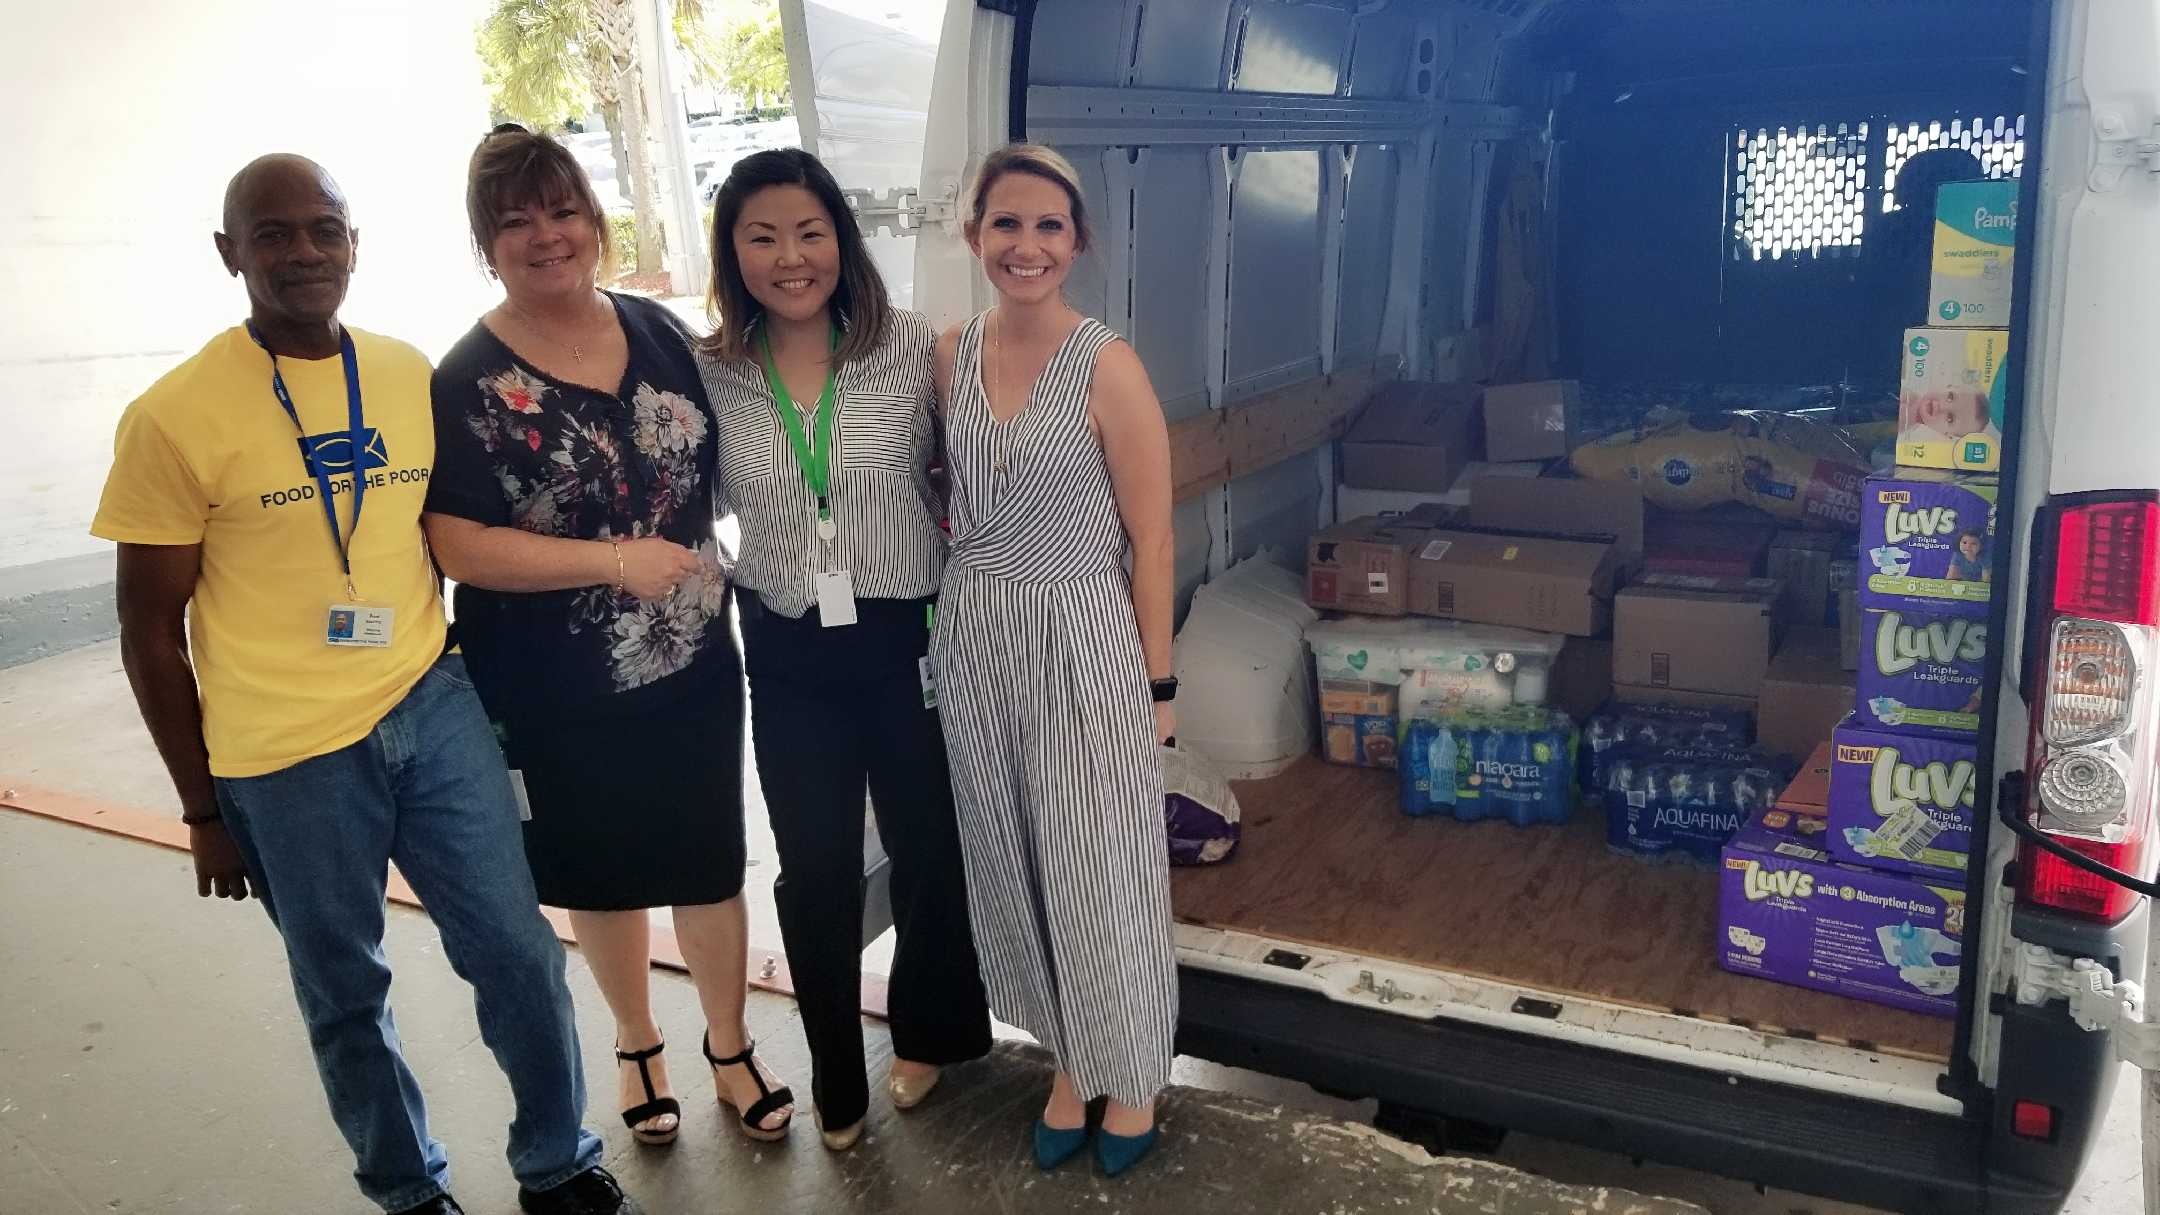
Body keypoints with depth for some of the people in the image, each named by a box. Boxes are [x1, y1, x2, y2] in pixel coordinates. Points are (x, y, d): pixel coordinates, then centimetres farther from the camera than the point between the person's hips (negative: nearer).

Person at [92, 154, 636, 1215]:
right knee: (346, 997, 13)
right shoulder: (174, 418, -9)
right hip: (287, 763, -3)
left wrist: (484, 686, 14)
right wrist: (206, 811, 0)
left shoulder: (411, 374, 3)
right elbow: (151, 634, -3)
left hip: (434, 712, 3)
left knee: (521, 957, 7)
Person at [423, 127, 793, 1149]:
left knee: (708, 864, 12)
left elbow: (714, 466, 14)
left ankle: (729, 1046, 34)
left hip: (694, 669, 3)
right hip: (565, 699, -2)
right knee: (605, 874, 16)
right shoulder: (469, 383, -11)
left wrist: (715, 567, 0)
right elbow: (460, 547, -17)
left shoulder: (657, 331, 0)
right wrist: (615, 560, -23)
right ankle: (638, 1044, 41)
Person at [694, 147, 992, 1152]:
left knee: (928, 846, 15)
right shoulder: (708, 373, -5)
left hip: (908, 638, -1)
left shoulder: (910, 346, -9)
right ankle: (836, 1074, 34)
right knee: (814, 870, 11)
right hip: (788, 655, 1)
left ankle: (926, 1031, 43)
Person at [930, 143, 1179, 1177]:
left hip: (1081, 640, -5)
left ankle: (1132, 1077, 29)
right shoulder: (951, 356, 2)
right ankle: (1068, 1058, 36)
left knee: (1100, 869, 6)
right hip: (974, 640, 5)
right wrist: (964, 607, 9)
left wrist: (1157, 682, -8)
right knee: (1013, 864, 15)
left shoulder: (1107, 366, -13)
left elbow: (1149, 537, -10)